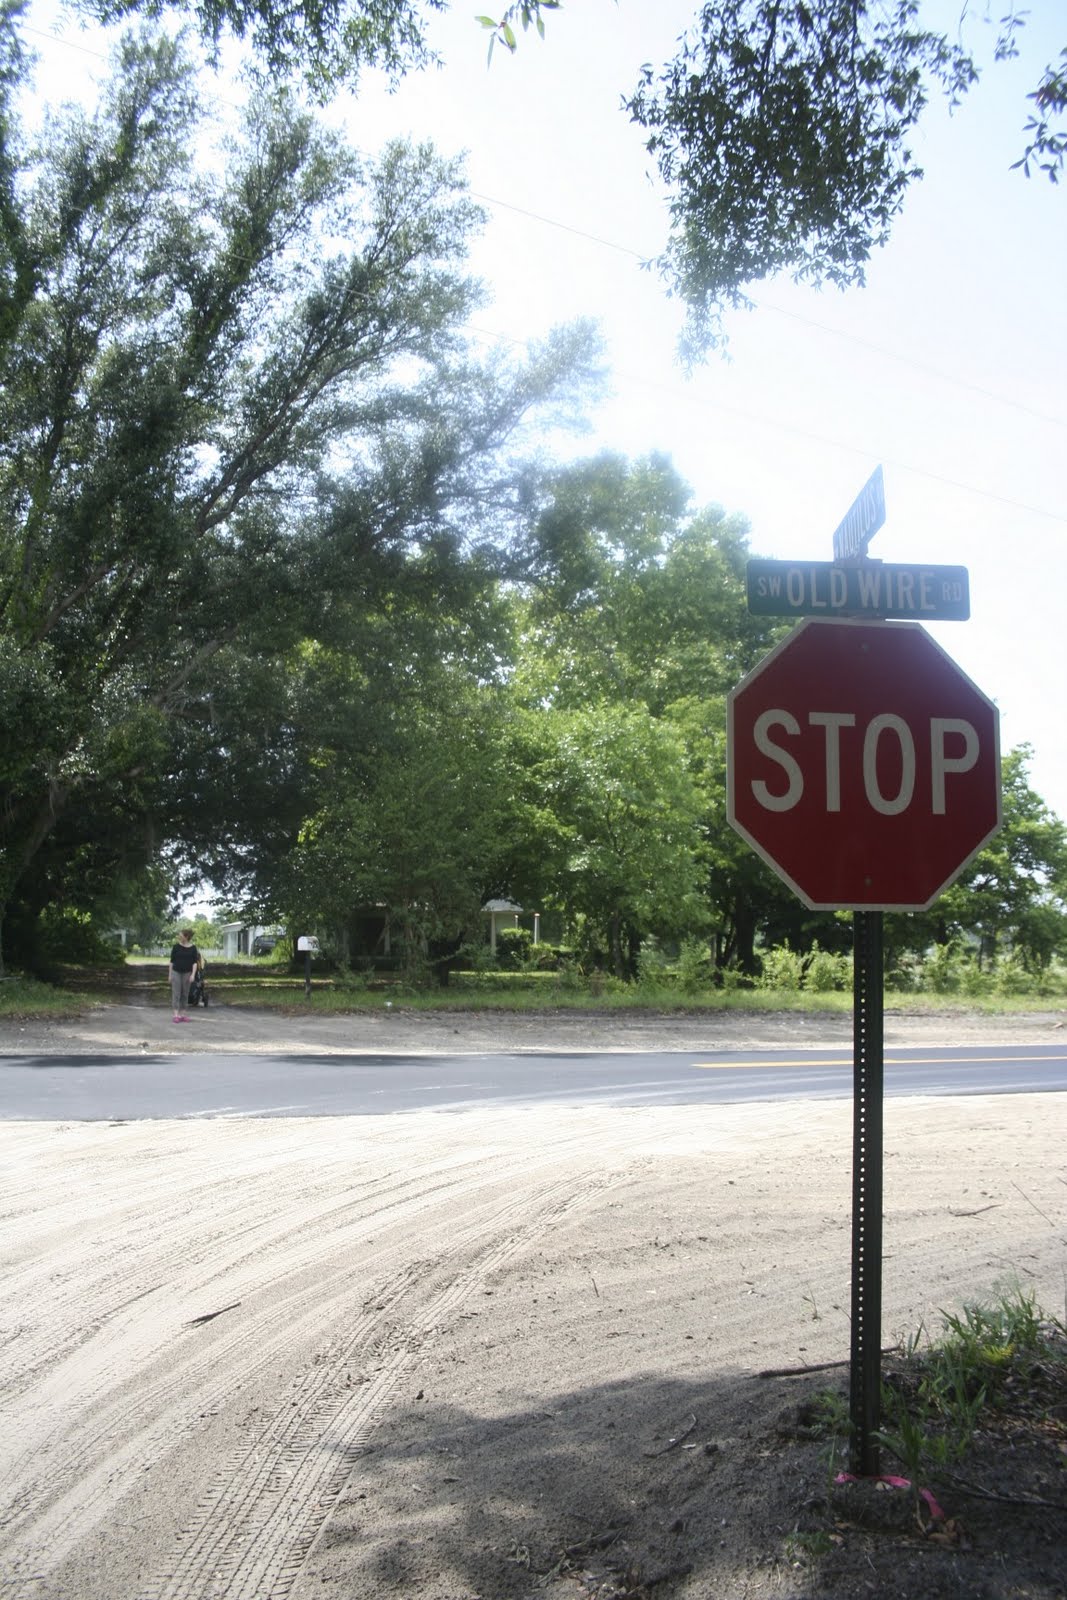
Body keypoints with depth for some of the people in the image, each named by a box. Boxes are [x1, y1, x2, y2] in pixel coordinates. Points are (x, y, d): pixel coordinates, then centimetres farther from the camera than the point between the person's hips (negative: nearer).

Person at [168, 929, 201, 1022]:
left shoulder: (193, 948, -2)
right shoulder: (176, 947, -1)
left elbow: (195, 962, -2)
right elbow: (172, 961, 3)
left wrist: (193, 974, -12)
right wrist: (170, 974, 1)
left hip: (187, 973, 1)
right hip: (176, 972, -1)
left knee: (185, 994, 5)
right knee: (176, 993, -5)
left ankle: (182, 1014, 11)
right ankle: (176, 1015, -9)